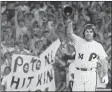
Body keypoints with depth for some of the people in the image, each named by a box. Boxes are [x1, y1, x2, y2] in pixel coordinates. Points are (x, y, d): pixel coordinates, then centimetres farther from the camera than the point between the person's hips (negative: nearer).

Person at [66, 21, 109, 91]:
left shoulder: (98, 46, 3)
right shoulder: (79, 41, 9)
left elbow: (104, 61, 3)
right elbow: (70, 33, -1)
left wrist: (105, 75, -8)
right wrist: (70, 23, -20)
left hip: (91, 74, -2)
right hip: (78, 73, 2)